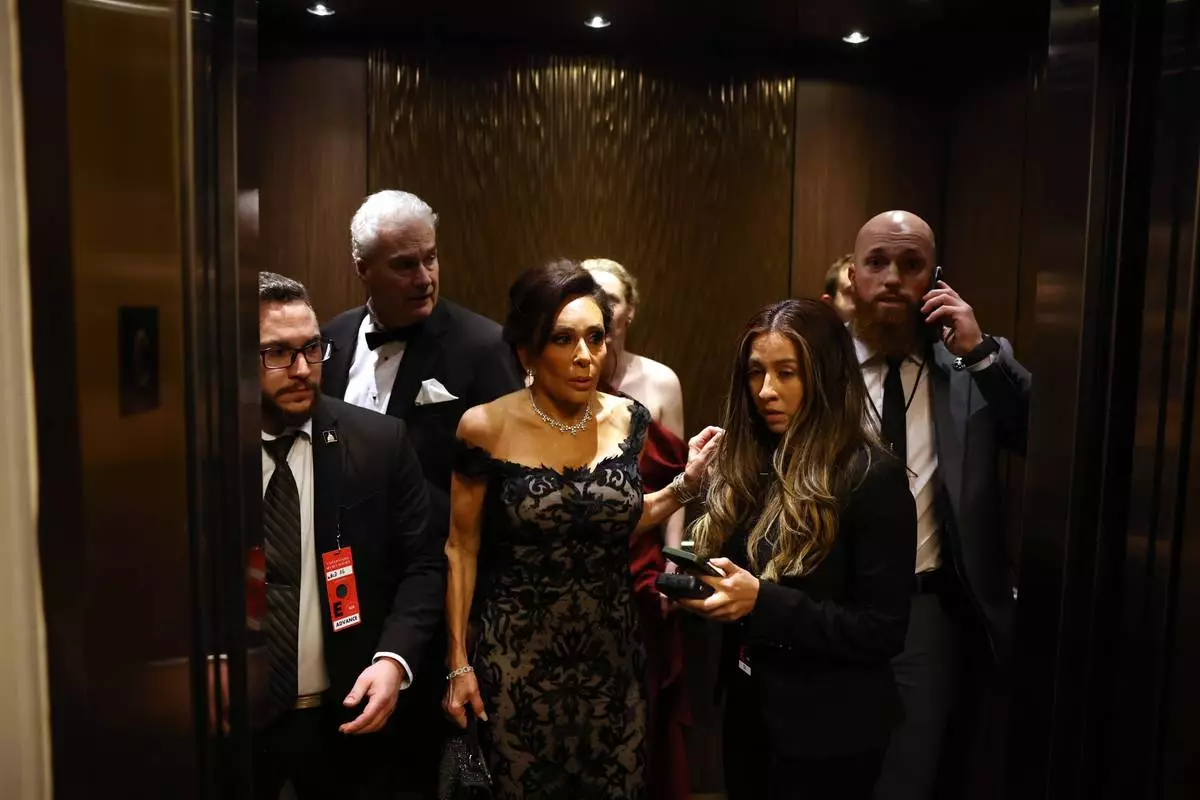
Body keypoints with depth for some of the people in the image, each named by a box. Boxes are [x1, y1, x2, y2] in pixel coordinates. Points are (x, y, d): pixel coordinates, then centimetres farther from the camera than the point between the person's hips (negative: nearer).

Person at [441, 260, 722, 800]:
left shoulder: (628, 420, -4)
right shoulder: (485, 428, -13)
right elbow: (461, 548, -5)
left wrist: (685, 483, -5)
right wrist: (458, 663, -3)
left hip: (611, 651, 3)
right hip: (516, 657, -3)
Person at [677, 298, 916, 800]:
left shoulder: (872, 478, -17)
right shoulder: (748, 465, 2)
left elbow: (882, 632, -18)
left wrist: (762, 601, -26)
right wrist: (698, 584, -10)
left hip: (826, 734, -6)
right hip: (748, 713, 6)